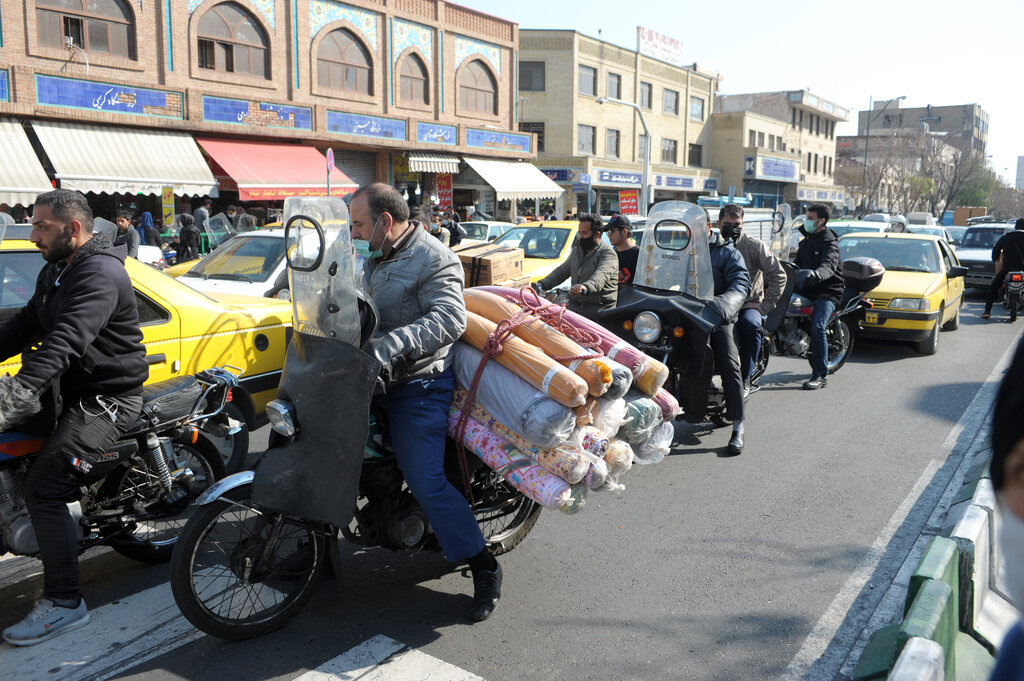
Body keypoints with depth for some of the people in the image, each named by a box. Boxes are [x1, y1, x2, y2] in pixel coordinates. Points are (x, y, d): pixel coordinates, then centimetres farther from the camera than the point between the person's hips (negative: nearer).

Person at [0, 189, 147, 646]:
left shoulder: (100, 273, -19)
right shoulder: (55, 272, 16)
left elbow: (65, 342, -32)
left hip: (108, 397, -11)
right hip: (73, 389, 11)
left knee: (44, 487, -18)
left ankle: (64, 603, -10)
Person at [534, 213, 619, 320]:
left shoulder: (607, 253, -8)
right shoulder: (577, 250, 18)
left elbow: (602, 275, -28)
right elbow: (562, 271, 22)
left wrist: (586, 287, -49)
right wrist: (542, 284, 6)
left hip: (598, 309, -6)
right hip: (574, 305, 6)